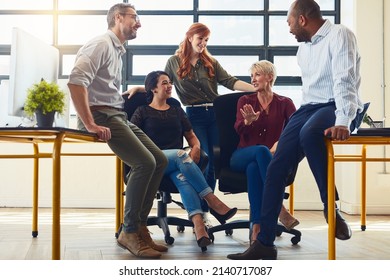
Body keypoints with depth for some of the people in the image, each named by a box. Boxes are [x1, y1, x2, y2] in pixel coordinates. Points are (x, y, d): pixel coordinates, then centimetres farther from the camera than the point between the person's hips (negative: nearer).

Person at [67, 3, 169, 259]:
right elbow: (76, 81, -23)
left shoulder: (118, 50, 22)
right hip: (102, 116, -10)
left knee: (160, 160, 4)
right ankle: (129, 232, -11)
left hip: (118, 116, 10)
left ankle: (140, 225, 7)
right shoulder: (102, 44, -9)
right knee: (145, 163, -22)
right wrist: (90, 124, -25)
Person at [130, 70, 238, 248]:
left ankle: (198, 223, -59)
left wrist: (196, 147, 2)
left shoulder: (177, 111, 26)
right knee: (181, 154, -36)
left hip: (177, 162, 3)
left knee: (182, 175, -36)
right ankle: (213, 202, -41)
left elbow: (191, 136, 26)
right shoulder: (143, 112, 15)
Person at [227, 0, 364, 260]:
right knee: (276, 168, -7)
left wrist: (343, 121, -32)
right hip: (310, 107, 8)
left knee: (309, 134, -41)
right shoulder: (303, 48, 18)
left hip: (336, 108, -7)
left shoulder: (339, 35, -8)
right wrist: (298, 119, 11)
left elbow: (344, 80, -21)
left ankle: (331, 208, -24)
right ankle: (264, 242, -1)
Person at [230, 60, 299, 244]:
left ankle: (256, 227, -43)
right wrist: (248, 120, -28)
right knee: (262, 150, -36)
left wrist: (280, 143, -28)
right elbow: (239, 129, -5)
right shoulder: (245, 101, 13)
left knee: (254, 168, -38)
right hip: (242, 156, 1)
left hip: (271, 158, -1)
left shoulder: (284, 103, 10)